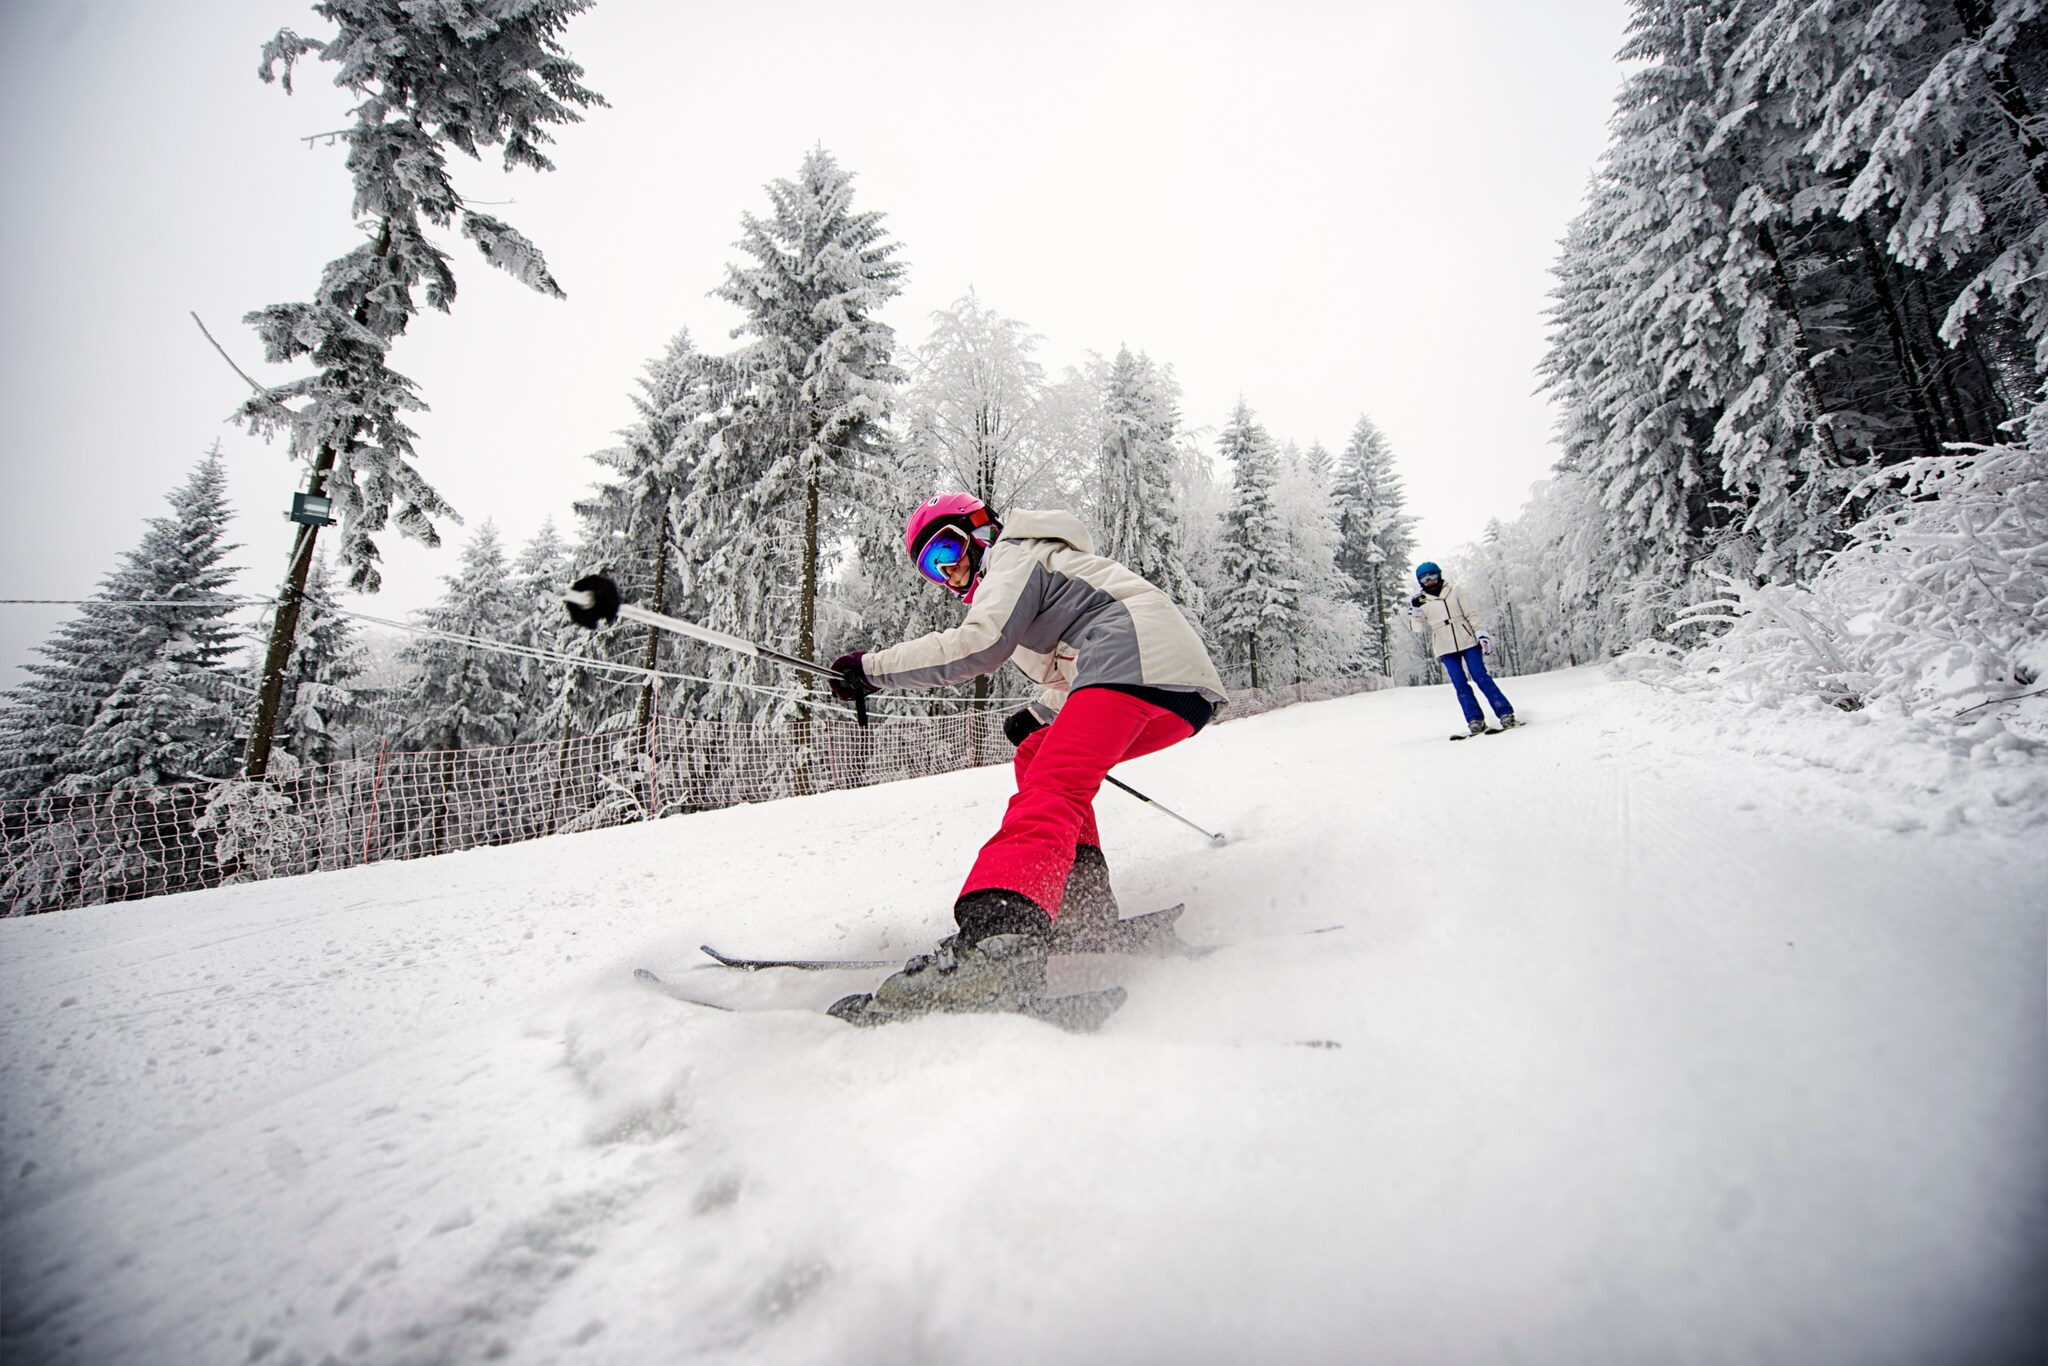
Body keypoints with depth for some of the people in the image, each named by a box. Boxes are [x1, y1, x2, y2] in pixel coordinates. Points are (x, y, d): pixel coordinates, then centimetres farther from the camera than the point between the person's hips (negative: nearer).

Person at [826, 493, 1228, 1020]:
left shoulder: (1012, 556, 8)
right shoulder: (1039, 563, 37)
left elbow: (979, 644, -9)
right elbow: (1072, 668, 40)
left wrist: (873, 668, -4)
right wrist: (1040, 716, 25)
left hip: (1138, 656, -10)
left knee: (1052, 785, -27)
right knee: (1036, 756, 21)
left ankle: (1001, 934, -49)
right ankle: (1083, 901, 6)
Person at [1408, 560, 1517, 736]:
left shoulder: (1455, 591, 6)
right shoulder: (1420, 601, 7)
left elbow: (1471, 615, 7)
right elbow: (1417, 628, 2)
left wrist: (1481, 633, -3)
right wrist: (1415, 612, -14)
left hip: (1467, 641, -1)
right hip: (1446, 649, 1)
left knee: (1481, 677, -8)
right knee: (1460, 685, -5)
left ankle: (1506, 713, -4)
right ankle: (1475, 720, -3)